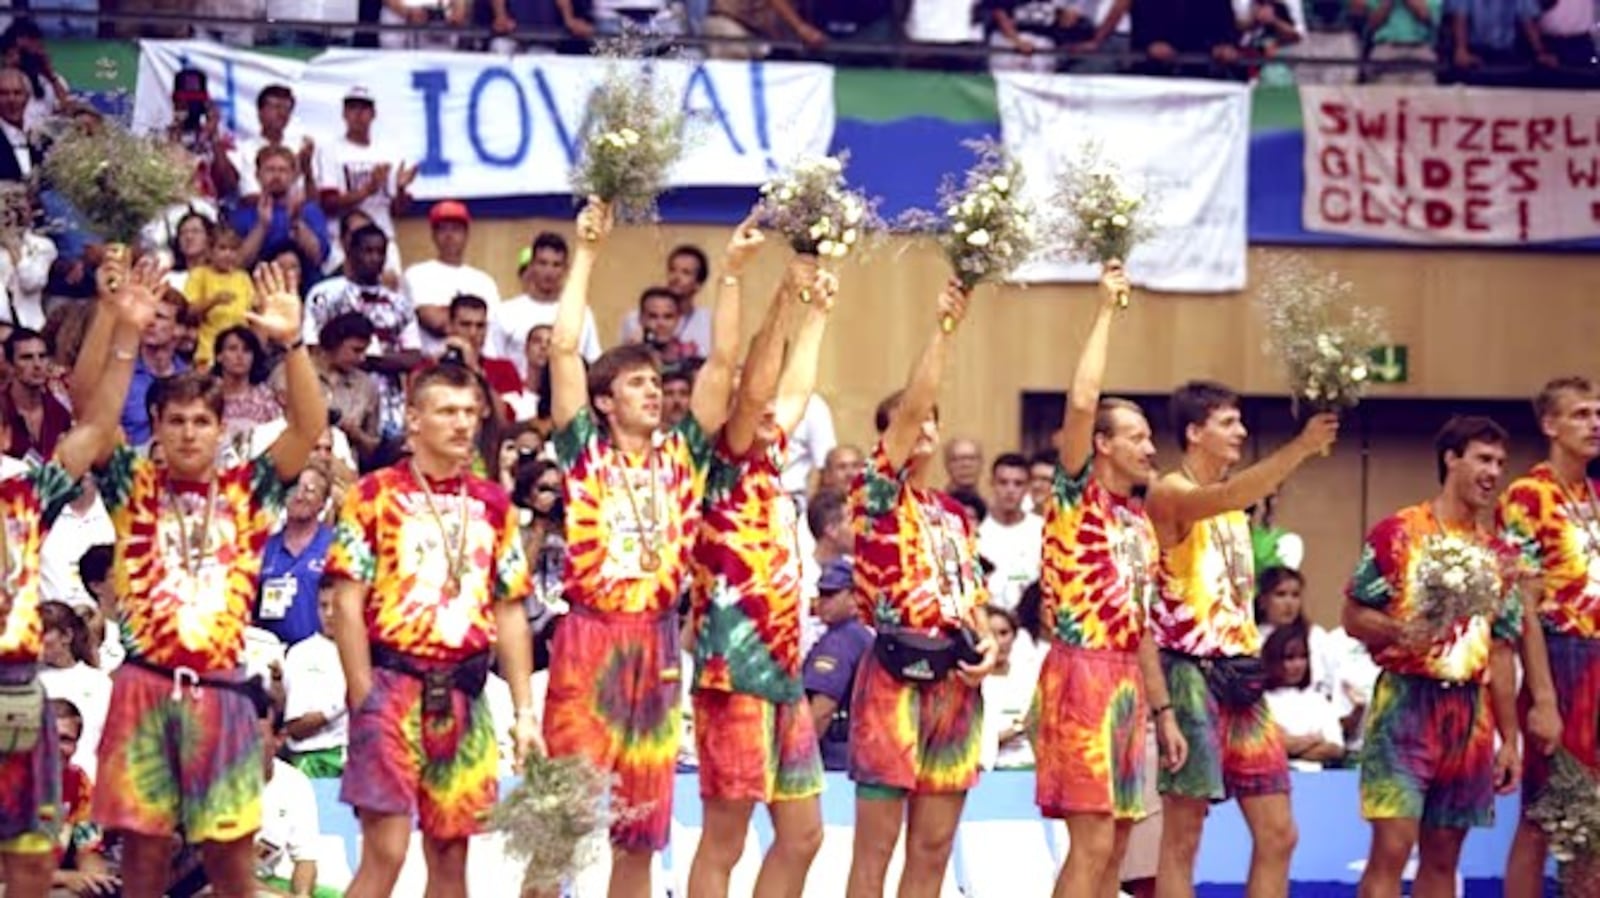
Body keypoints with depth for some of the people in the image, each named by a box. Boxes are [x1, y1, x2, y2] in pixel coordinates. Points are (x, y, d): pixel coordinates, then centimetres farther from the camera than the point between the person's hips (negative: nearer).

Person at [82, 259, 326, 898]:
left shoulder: (247, 492, 8)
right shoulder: (134, 487, 7)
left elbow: (309, 428, -2)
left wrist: (291, 341, -16)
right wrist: (111, 321, -17)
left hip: (221, 691, 0)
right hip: (144, 687, 0)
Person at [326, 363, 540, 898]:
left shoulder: (493, 505, 12)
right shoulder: (376, 494, -1)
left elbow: (510, 614, 13)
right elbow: (348, 603, -4)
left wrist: (524, 712, 7)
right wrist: (366, 700, -11)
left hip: (464, 696, 5)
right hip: (394, 687, -5)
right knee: (385, 852, -11)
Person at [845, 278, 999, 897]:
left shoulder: (954, 513, 17)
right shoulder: (877, 493, -2)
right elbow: (909, 406, -14)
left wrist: (986, 646, -1)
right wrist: (944, 329, -15)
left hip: (955, 679, 7)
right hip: (897, 673, -7)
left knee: (932, 848, 8)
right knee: (876, 846, -4)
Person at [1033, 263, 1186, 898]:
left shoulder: (1140, 523, 18)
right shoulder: (1076, 496, -3)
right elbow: (1081, 403, -18)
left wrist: (1163, 709, 19)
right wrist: (1106, 312, -11)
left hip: (1127, 681, 8)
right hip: (1083, 674, -8)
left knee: (1115, 844, 8)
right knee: (1091, 842, -11)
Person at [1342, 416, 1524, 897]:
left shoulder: (1496, 554, 13)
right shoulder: (1398, 532, -3)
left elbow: (1501, 654, 14)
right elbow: (1354, 616, -4)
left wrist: (1510, 738, 11)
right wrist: (1404, 631, -24)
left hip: (1470, 712, 5)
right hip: (1407, 702, -5)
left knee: (1442, 857, 8)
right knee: (1392, 847, -12)